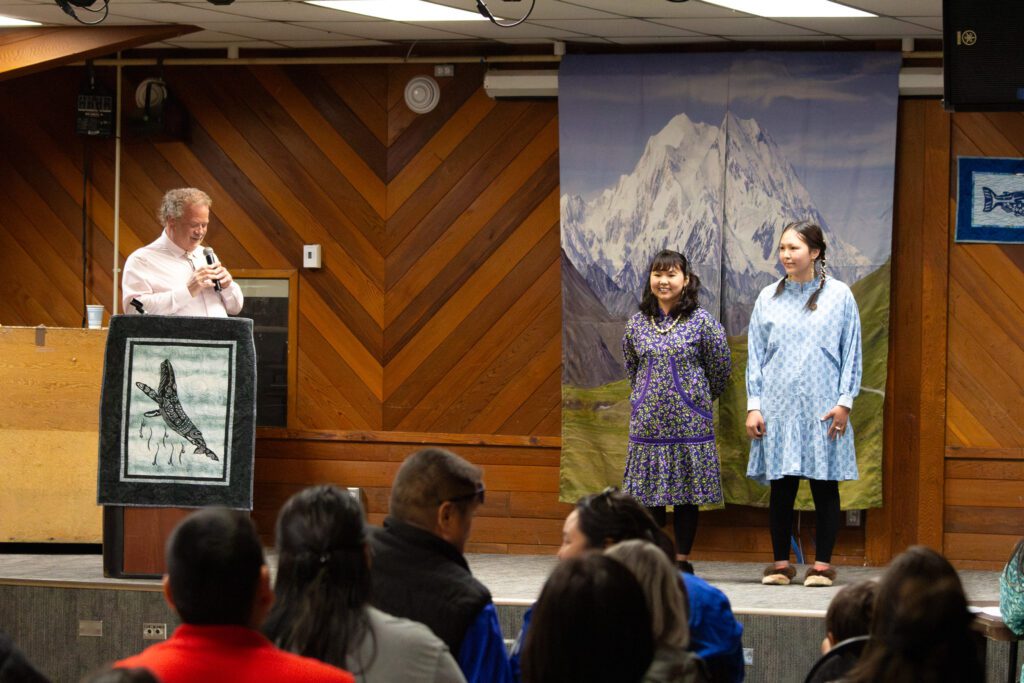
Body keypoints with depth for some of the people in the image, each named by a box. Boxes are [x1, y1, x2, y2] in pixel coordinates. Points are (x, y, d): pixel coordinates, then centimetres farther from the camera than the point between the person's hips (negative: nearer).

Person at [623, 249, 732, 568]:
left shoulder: (701, 322, -4)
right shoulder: (636, 323, 6)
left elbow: (720, 369, 6)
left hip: (689, 419, -2)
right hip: (647, 421, 2)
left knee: (687, 494, 2)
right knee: (648, 494, 2)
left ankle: (683, 561, 10)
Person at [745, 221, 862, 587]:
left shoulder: (839, 296, 3)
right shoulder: (768, 298, 9)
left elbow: (851, 353, 3)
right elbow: (755, 355, 10)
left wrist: (844, 402, -4)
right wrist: (754, 405, 3)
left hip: (822, 407, -2)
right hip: (778, 406, 2)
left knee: (824, 485, 0)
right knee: (781, 487, 2)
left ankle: (822, 564, 6)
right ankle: (781, 563, 9)